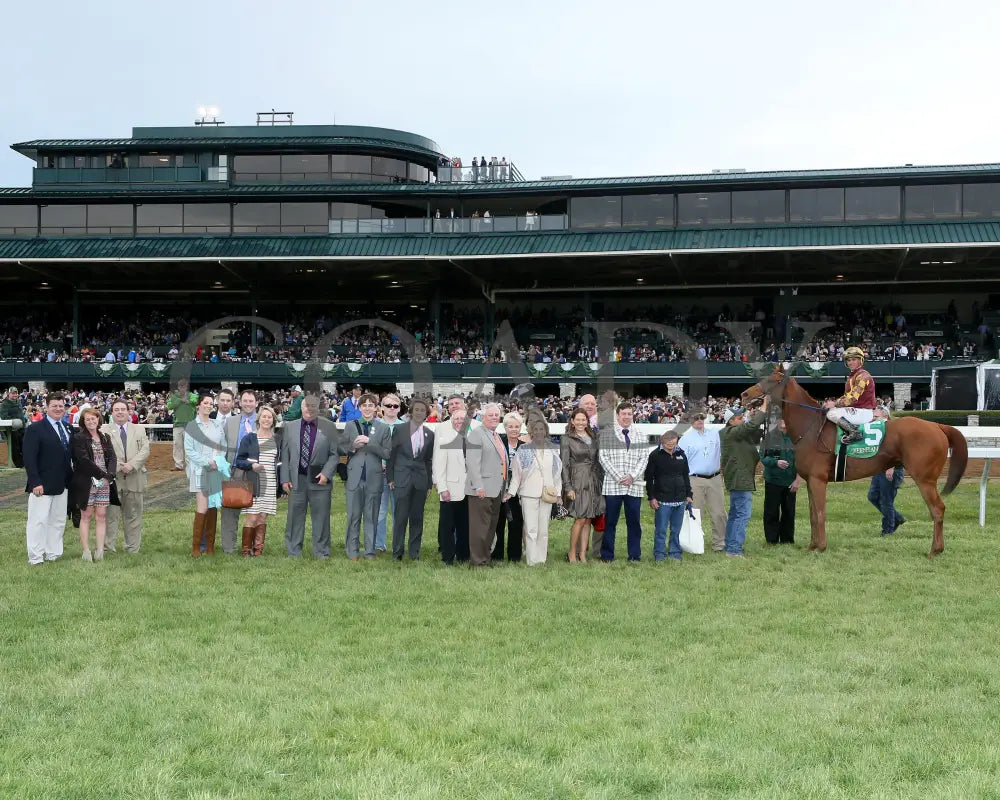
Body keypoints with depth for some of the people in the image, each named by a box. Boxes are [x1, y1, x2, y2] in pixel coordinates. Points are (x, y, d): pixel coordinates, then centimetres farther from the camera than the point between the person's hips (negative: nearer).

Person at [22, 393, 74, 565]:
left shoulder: (68, 429, 12)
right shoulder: (35, 429, -8)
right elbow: (29, 458, -13)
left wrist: (70, 479, 9)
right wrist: (35, 483, -19)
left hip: (62, 485, 7)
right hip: (42, 485, -7)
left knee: (58, 521, 11)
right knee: (39, 521, -3)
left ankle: (53, 554, 19)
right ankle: (36, 558, 3)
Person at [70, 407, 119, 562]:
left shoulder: (105, 438, 15)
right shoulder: (78, 438, -2)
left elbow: (112, 458, 7)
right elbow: (84, 460, -12)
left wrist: (109, 475, -10)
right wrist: (102, 474, -15)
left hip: (104, 483, 4)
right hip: (86, 483, -4)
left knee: (101, 516, 1)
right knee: (86, 516, 0)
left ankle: (100, 551, 0)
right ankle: (86, 551, 1)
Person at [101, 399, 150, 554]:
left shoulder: (139, 430, 14)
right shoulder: (104, 431, 4)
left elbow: (145, 450, 3)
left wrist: (132, 464, -12)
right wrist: (119, 466, -16)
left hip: (135, 479, 3)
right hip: (112, 478, -2)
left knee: (133, 516, 7)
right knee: (110, 515, -1)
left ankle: (133, 549, 14)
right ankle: (108, 549, 5)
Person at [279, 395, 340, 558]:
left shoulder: (329, 427, 2)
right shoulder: (290, 427, 9)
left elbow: (335, 454, 2)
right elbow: (284, 455, 9)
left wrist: (326, 473, -9)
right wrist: (284, 479, 2)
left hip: (319, 480, -2)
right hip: (296, 480, 2)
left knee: (321, 517, 3)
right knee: (295, 517, 5)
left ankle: (321, 552, 13)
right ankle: (293, 552, 14)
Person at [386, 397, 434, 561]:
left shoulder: (429, 434, 9)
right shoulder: (399, 430, 1)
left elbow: (429, 460, 11)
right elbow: (391, 454, 3)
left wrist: (429, 483, 8)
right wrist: (390, 478, 0)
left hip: (421, 480, 2)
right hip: (402, 478, -2)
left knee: (417, 517, 6)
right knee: (400, 517, -4)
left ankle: (415, 553, 13)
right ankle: (397, 553, 5)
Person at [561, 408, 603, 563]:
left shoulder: (593, 437, 13)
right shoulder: (567, 439, -3)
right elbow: (564, 464, -7)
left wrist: (601, 479, 11)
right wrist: (567, 487, -12)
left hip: (593, 482, 5)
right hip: (577, 482, -5)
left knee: (588, 520, 5)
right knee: (580, 519, -8)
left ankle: (583, 555, 9)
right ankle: (572, 553, 4)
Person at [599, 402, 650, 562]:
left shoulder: (639, 436, 13)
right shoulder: (606, 434, 3)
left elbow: (644, 458, 9)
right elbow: (603, 457, -4)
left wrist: (632, 476, -7)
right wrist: (619, 477, -11)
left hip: (634, 486, 3)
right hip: (613, 486, -3)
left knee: (634, 522, 4)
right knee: (610, 521, 1)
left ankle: (635, 555, 12)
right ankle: (607, 556, 8)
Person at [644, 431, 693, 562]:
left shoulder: (681, 455, 10)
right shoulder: (655, 455, -5)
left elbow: (686, 476, 19)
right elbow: (649, 478, -3)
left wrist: (688, 495, 15)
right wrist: (651, 497, -7)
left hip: (680, 499, 4)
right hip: (662, 500, -4)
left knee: (676, 529, 10)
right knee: (661, 529, -2)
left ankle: (675, 553, 19)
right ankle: (659, 554, 7)